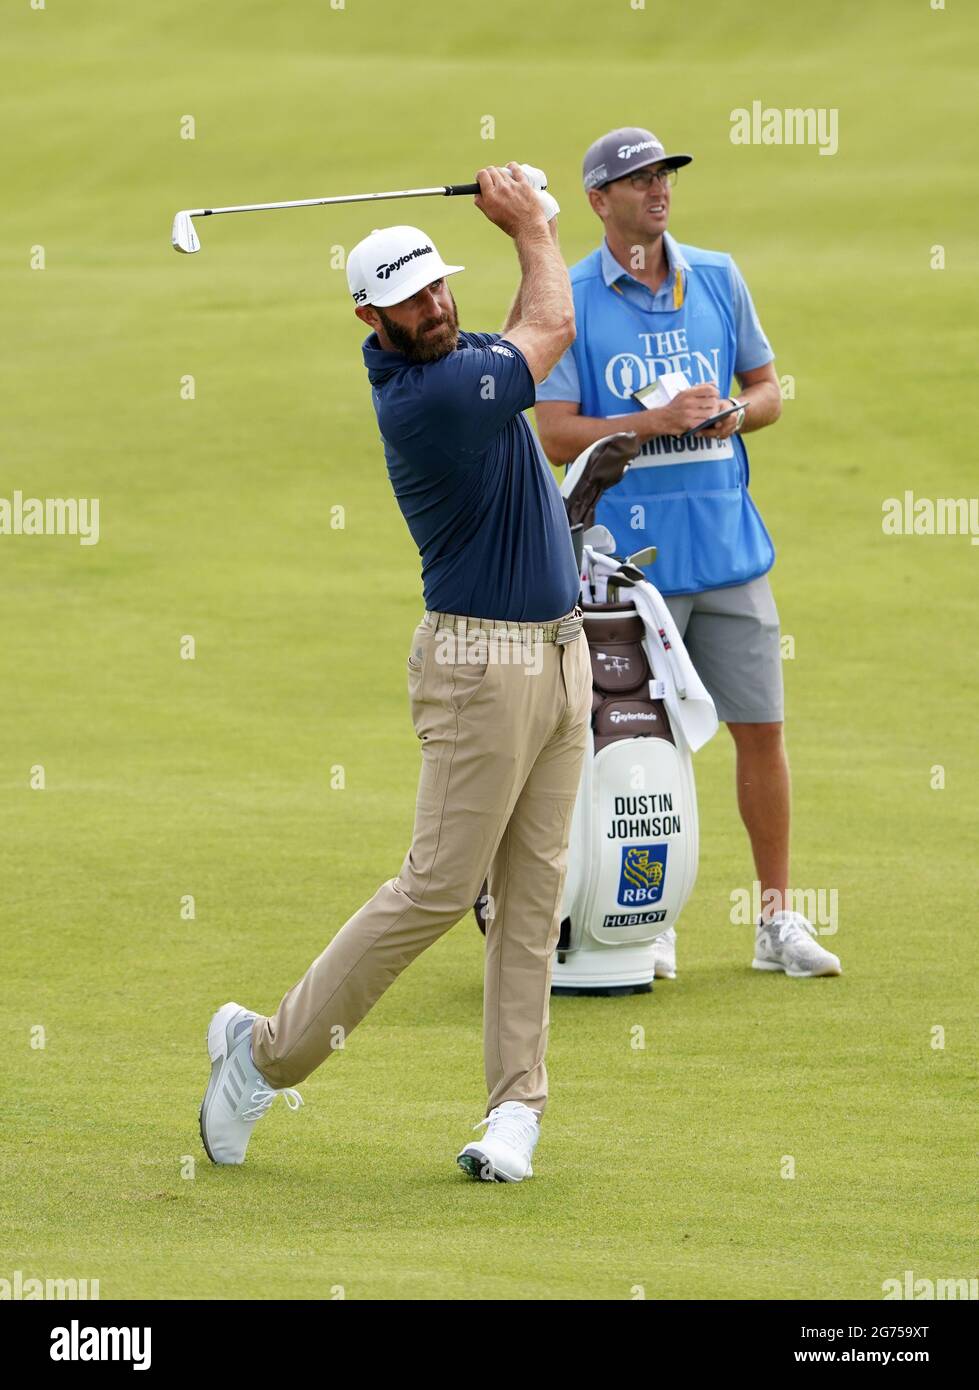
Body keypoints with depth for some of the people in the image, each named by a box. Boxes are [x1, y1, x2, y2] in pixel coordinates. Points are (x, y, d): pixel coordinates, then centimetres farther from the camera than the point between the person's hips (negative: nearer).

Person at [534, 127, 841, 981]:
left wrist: (731, 414, -8)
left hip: (730, 547, 3)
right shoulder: (570, 300, -2)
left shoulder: (718, 278, 8)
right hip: (631, 557, -3)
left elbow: (768, 390, 14)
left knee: (762, 728, 4)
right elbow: (556, 433, -6)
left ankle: (778, 920, 12)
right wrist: (656, 422, -18)